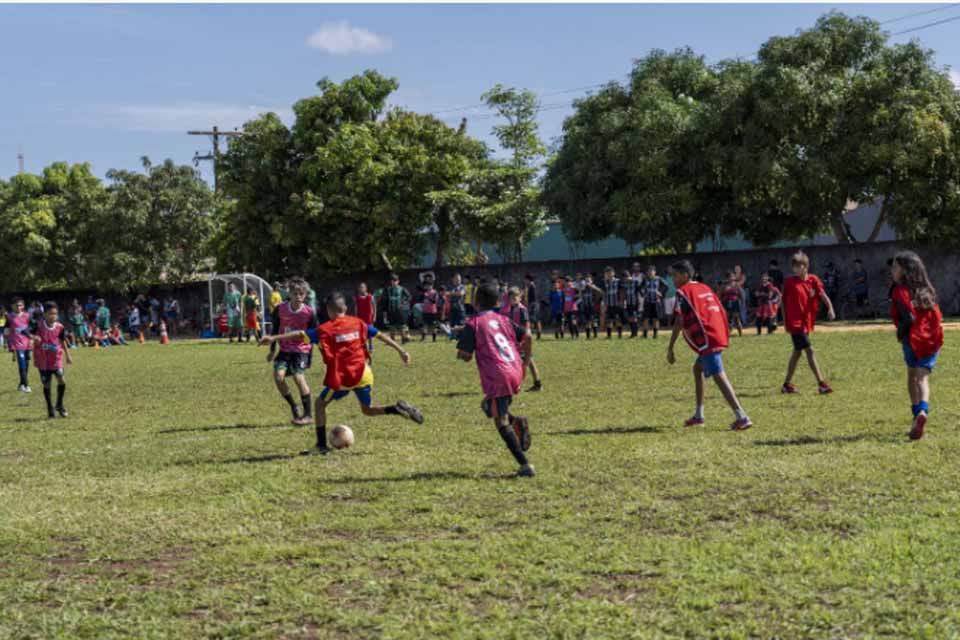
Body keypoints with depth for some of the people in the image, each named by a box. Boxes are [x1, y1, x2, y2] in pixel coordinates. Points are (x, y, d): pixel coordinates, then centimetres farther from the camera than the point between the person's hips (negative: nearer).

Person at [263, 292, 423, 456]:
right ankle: (399, 408, -4)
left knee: (320, 403, 13)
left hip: (342, 378, -4)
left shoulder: (325, 329, -5)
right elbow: (381, 336, 8)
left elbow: (301, 335, -10)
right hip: (363, 375, 4)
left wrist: (274, 338, -9)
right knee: (368, 409, 22)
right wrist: (401, 351, 13)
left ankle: (321, 446, 8)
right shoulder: (358, 323, 7)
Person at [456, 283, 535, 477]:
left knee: (501, 422, -2)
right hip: (515, 374, 7)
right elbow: (527, 337, 7)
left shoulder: (473, 324, -1)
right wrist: (525, 364, 16)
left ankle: (525, 465, -12)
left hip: (497, 378, -7)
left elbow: (465, 356, -5)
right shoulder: (503, 320, 16)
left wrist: (460, 352, 18)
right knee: (488, 406, 27)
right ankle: (518, 422, 0)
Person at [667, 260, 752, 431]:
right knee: (698, 368, 23)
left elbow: (679, 321, -11)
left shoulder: (683, 291, -2)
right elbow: (720, 313, 20)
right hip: (720, 335, 9)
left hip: (707, 340, -9)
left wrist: (670, 348, -10)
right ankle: (699, 416, 25)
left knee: (719, 376, -12)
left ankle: (742, 418, -21)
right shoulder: (704, 287, 22)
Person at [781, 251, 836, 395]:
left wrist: (830, 308, -28)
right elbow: (784, 302, 1)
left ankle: (787, 384, 26)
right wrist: (785, 322, 0)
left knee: (797, 352, 15)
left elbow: (822, 295, -10)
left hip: (807, 322, 6)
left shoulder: (813, 280, 3)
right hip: (795, 322, -6)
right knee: (809, 350, -13)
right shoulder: (789, 282, -7)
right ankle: (821, 383, -15)